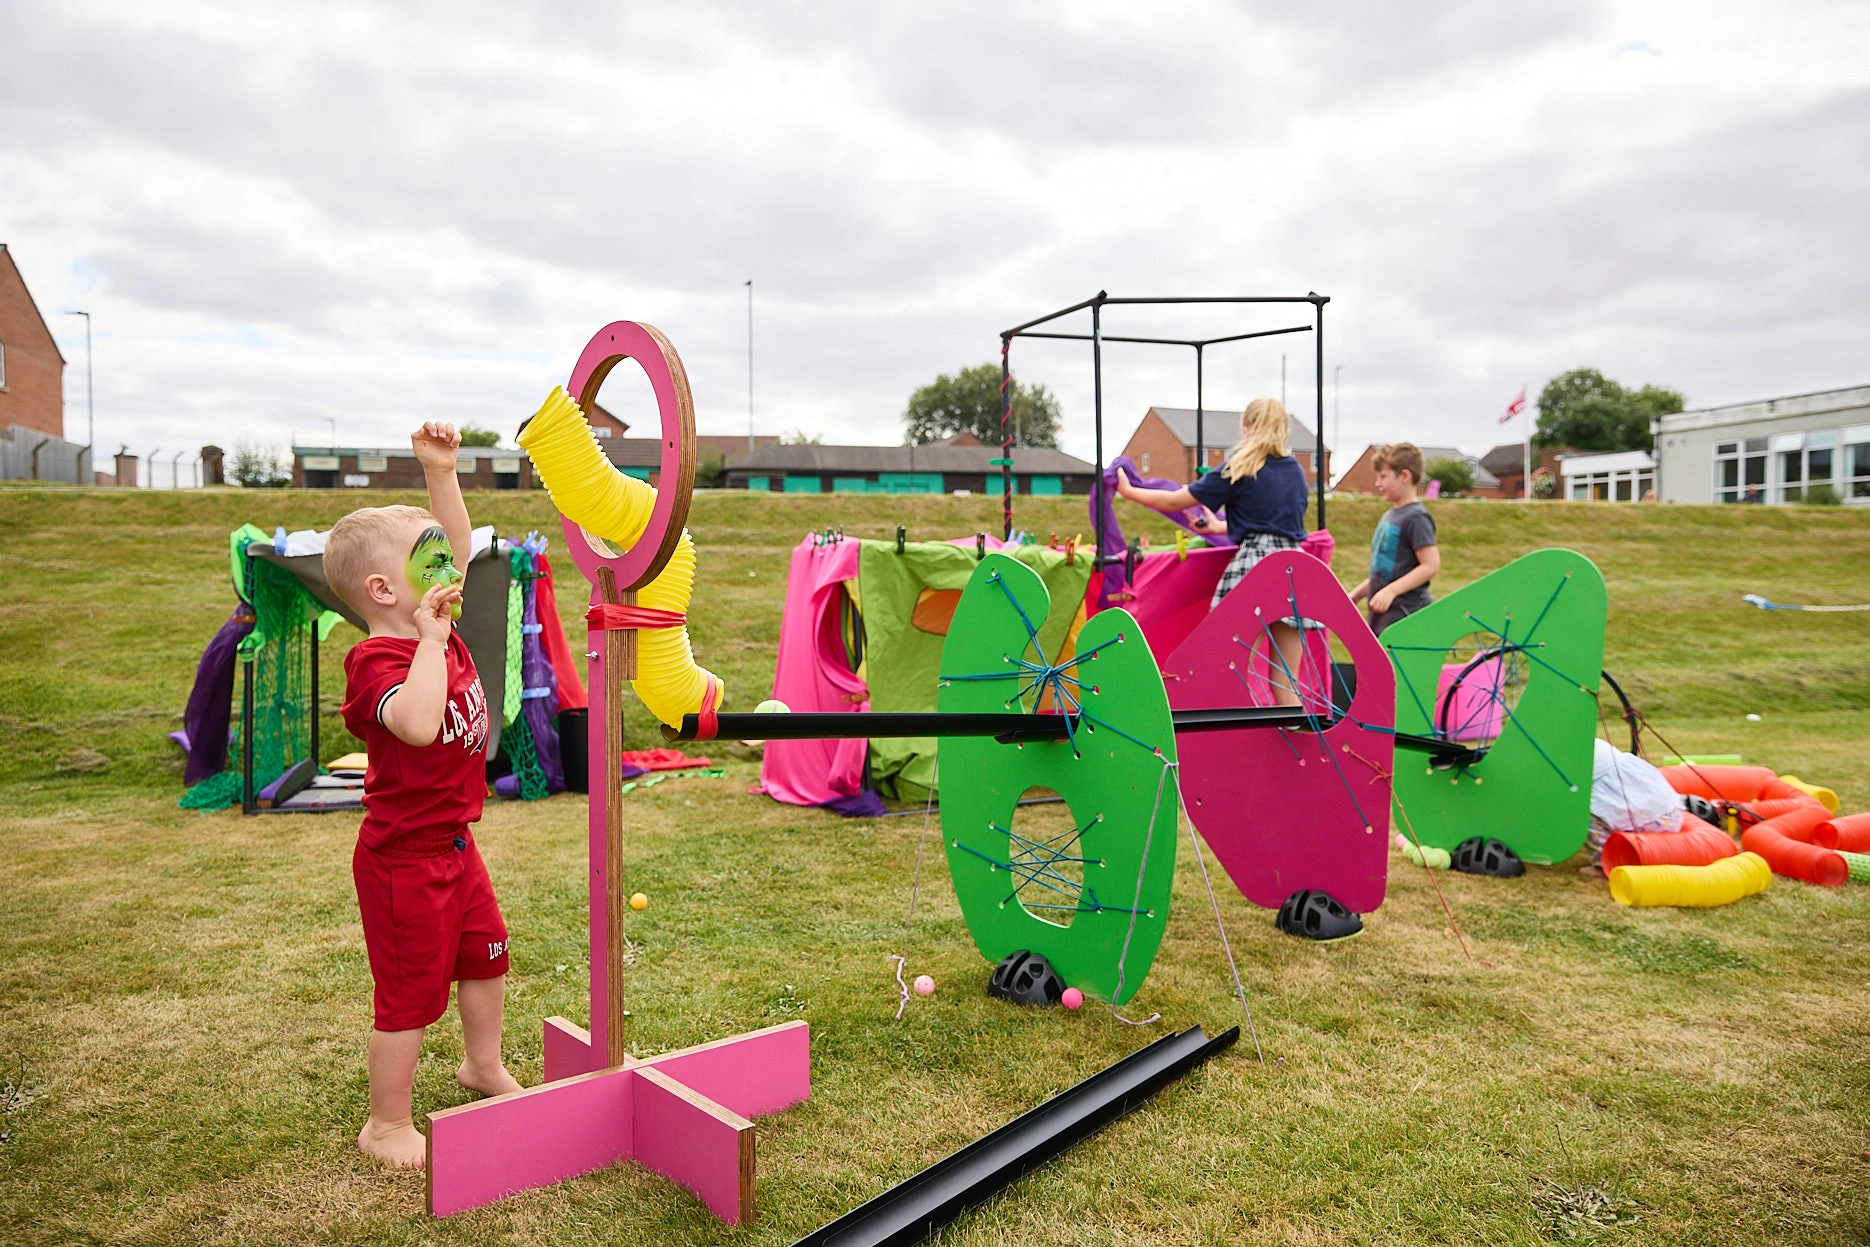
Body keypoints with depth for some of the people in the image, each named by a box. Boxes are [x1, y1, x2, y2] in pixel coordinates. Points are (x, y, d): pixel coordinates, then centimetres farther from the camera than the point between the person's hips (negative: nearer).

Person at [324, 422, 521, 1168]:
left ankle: (484, 1065, 47)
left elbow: (456, 543, 10)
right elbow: (417, 722, -46)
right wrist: (431, 640, -38)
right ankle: (387, 1126, 24)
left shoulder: (434, 629, 1)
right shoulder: (378, 660, -25)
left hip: (451, 842, 9)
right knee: (412, 991, 4)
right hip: (404, 858, -9)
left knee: (486, 953, 24)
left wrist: (440, 471, 1)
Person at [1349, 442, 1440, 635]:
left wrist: (1391, 590, -24)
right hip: (1381, 616, 9)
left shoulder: (1416, 517, -12)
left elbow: (1431, 565, -18)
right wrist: (1356, 595, 18)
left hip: (1405, 616, -9)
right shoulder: (1389, 516, 15)